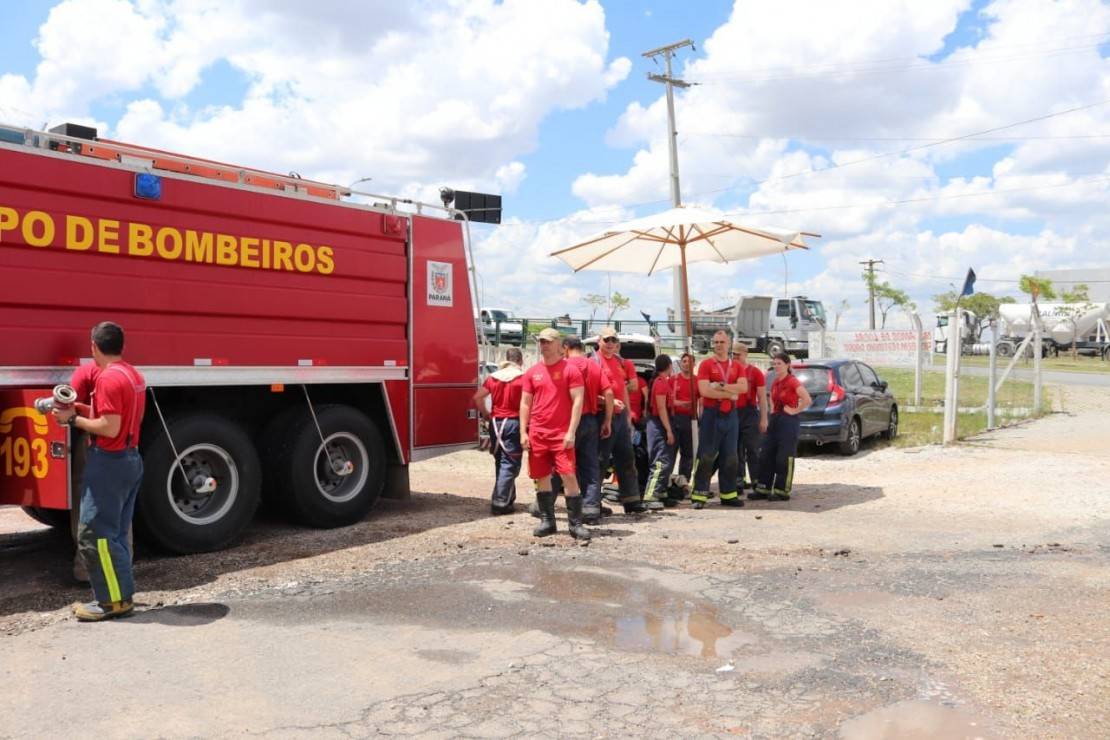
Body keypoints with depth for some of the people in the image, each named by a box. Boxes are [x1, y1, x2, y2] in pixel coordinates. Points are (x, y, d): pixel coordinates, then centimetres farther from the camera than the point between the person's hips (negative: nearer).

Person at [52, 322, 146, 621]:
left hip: (109, 462, -9)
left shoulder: (108, 378, -17)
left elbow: (110, 428, -21)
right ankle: (120, 595, 17)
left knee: (94, 534, -3)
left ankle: (114, 600, 0)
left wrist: (73, 419, -10)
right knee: (115, 533, 13)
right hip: (131, 458, 10)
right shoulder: (134, 375, 12)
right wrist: (86, 410, 15)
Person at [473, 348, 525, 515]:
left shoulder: (493, 377, 7)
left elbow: (478, 397, 3)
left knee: (500, 462, 17)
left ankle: (506, 498, 24)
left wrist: (486, 414, 13)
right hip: (514, 422, -5)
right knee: (509, 464, -1)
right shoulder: (522, 378, -6)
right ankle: (500, 503, -5)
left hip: (496, 423, 5)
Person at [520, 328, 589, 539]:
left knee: (568, 476, -8)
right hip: (537, 433, 4)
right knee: (541, 478, 8)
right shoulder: (532, 372, 10)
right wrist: (523, 432, 4)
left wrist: (571, 432, -13)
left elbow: (578, 401, -6)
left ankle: (575, 524, -2)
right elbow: (525, 403, 13)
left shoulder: (570, 370, -2)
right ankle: (547, 521, 20)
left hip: (561, 434, -4)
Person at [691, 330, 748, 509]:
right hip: (711, 414, -4)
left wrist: (721, 386, -15)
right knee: (706, 456, -5)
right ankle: (699, 495, -2)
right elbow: (704, 390, -14)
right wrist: (730, 394, -9)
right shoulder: (706, 364, -2)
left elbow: (743, 387, -5)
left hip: (730, 415, 5)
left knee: (730, 457, 9)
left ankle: (728, 494, 17)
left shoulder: (736, 366, 11)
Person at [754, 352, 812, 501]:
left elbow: (807, 400, -23)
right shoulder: (775, 382, 11)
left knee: (784, 458, -3)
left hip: (789, 421, -8)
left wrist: (794, 410, -15)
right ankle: (764, 489, 15)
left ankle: (782, 491, 5)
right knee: (766, 455, 8)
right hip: (775, 420, 8)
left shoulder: (792, 382, -12)